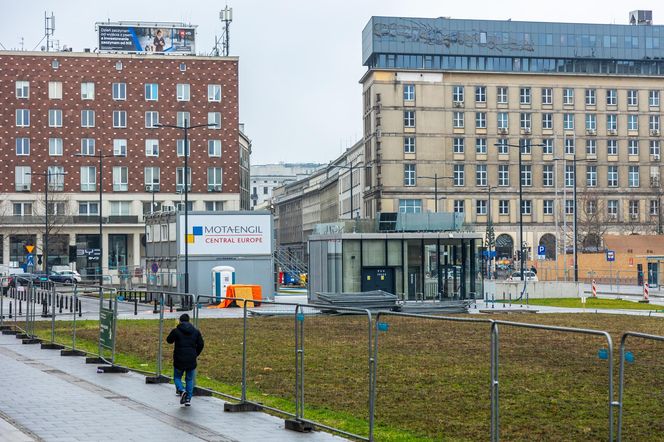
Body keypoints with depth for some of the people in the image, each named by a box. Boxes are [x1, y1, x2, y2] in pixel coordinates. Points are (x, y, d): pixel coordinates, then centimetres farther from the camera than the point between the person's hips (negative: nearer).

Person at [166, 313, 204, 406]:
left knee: (177, 377, 15)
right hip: (191, 360, 3)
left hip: (179, 360, -3)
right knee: (189, 379, 15)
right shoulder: (196, 331, 4)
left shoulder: (176, 331, -6)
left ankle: (181, 390, -12)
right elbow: (201, 344, 5)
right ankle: (188, 399, 8)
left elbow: (169, 340, 8)